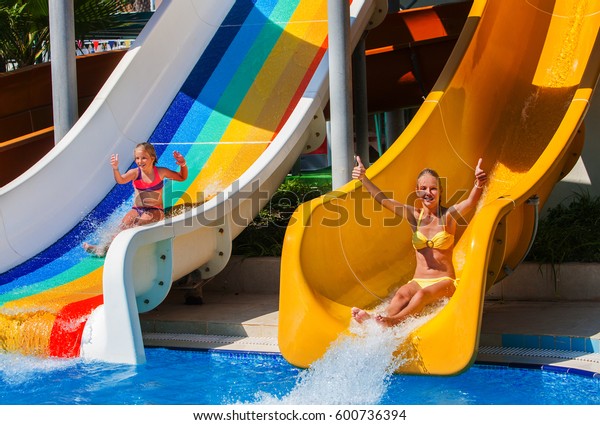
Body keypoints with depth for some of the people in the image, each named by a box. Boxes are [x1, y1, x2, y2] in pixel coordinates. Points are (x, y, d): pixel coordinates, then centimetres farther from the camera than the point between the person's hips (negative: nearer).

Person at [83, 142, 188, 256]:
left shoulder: (161, 172, -1)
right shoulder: (135, 173, 0)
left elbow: (182, 178, 12)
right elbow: (121, 180, -21)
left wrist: (183, 165, -8)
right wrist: (115, 169, -42)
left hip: (155, 210, -3)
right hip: (136, 209, 3)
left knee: (139, 224, -32)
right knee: (123, 225, -26)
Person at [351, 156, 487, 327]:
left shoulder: (448, 216, -1)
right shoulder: (414, 215, 7)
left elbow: (470, 202, -22)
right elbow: (383, 200, -4)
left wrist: (479, 184, -45)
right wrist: (363, 179, -21)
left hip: (444, 282, -2)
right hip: (418, 281, 2)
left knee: (423, 294, -36)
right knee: (402, 293, -32)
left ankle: (395, 320, -62)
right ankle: (376, 323, -59)